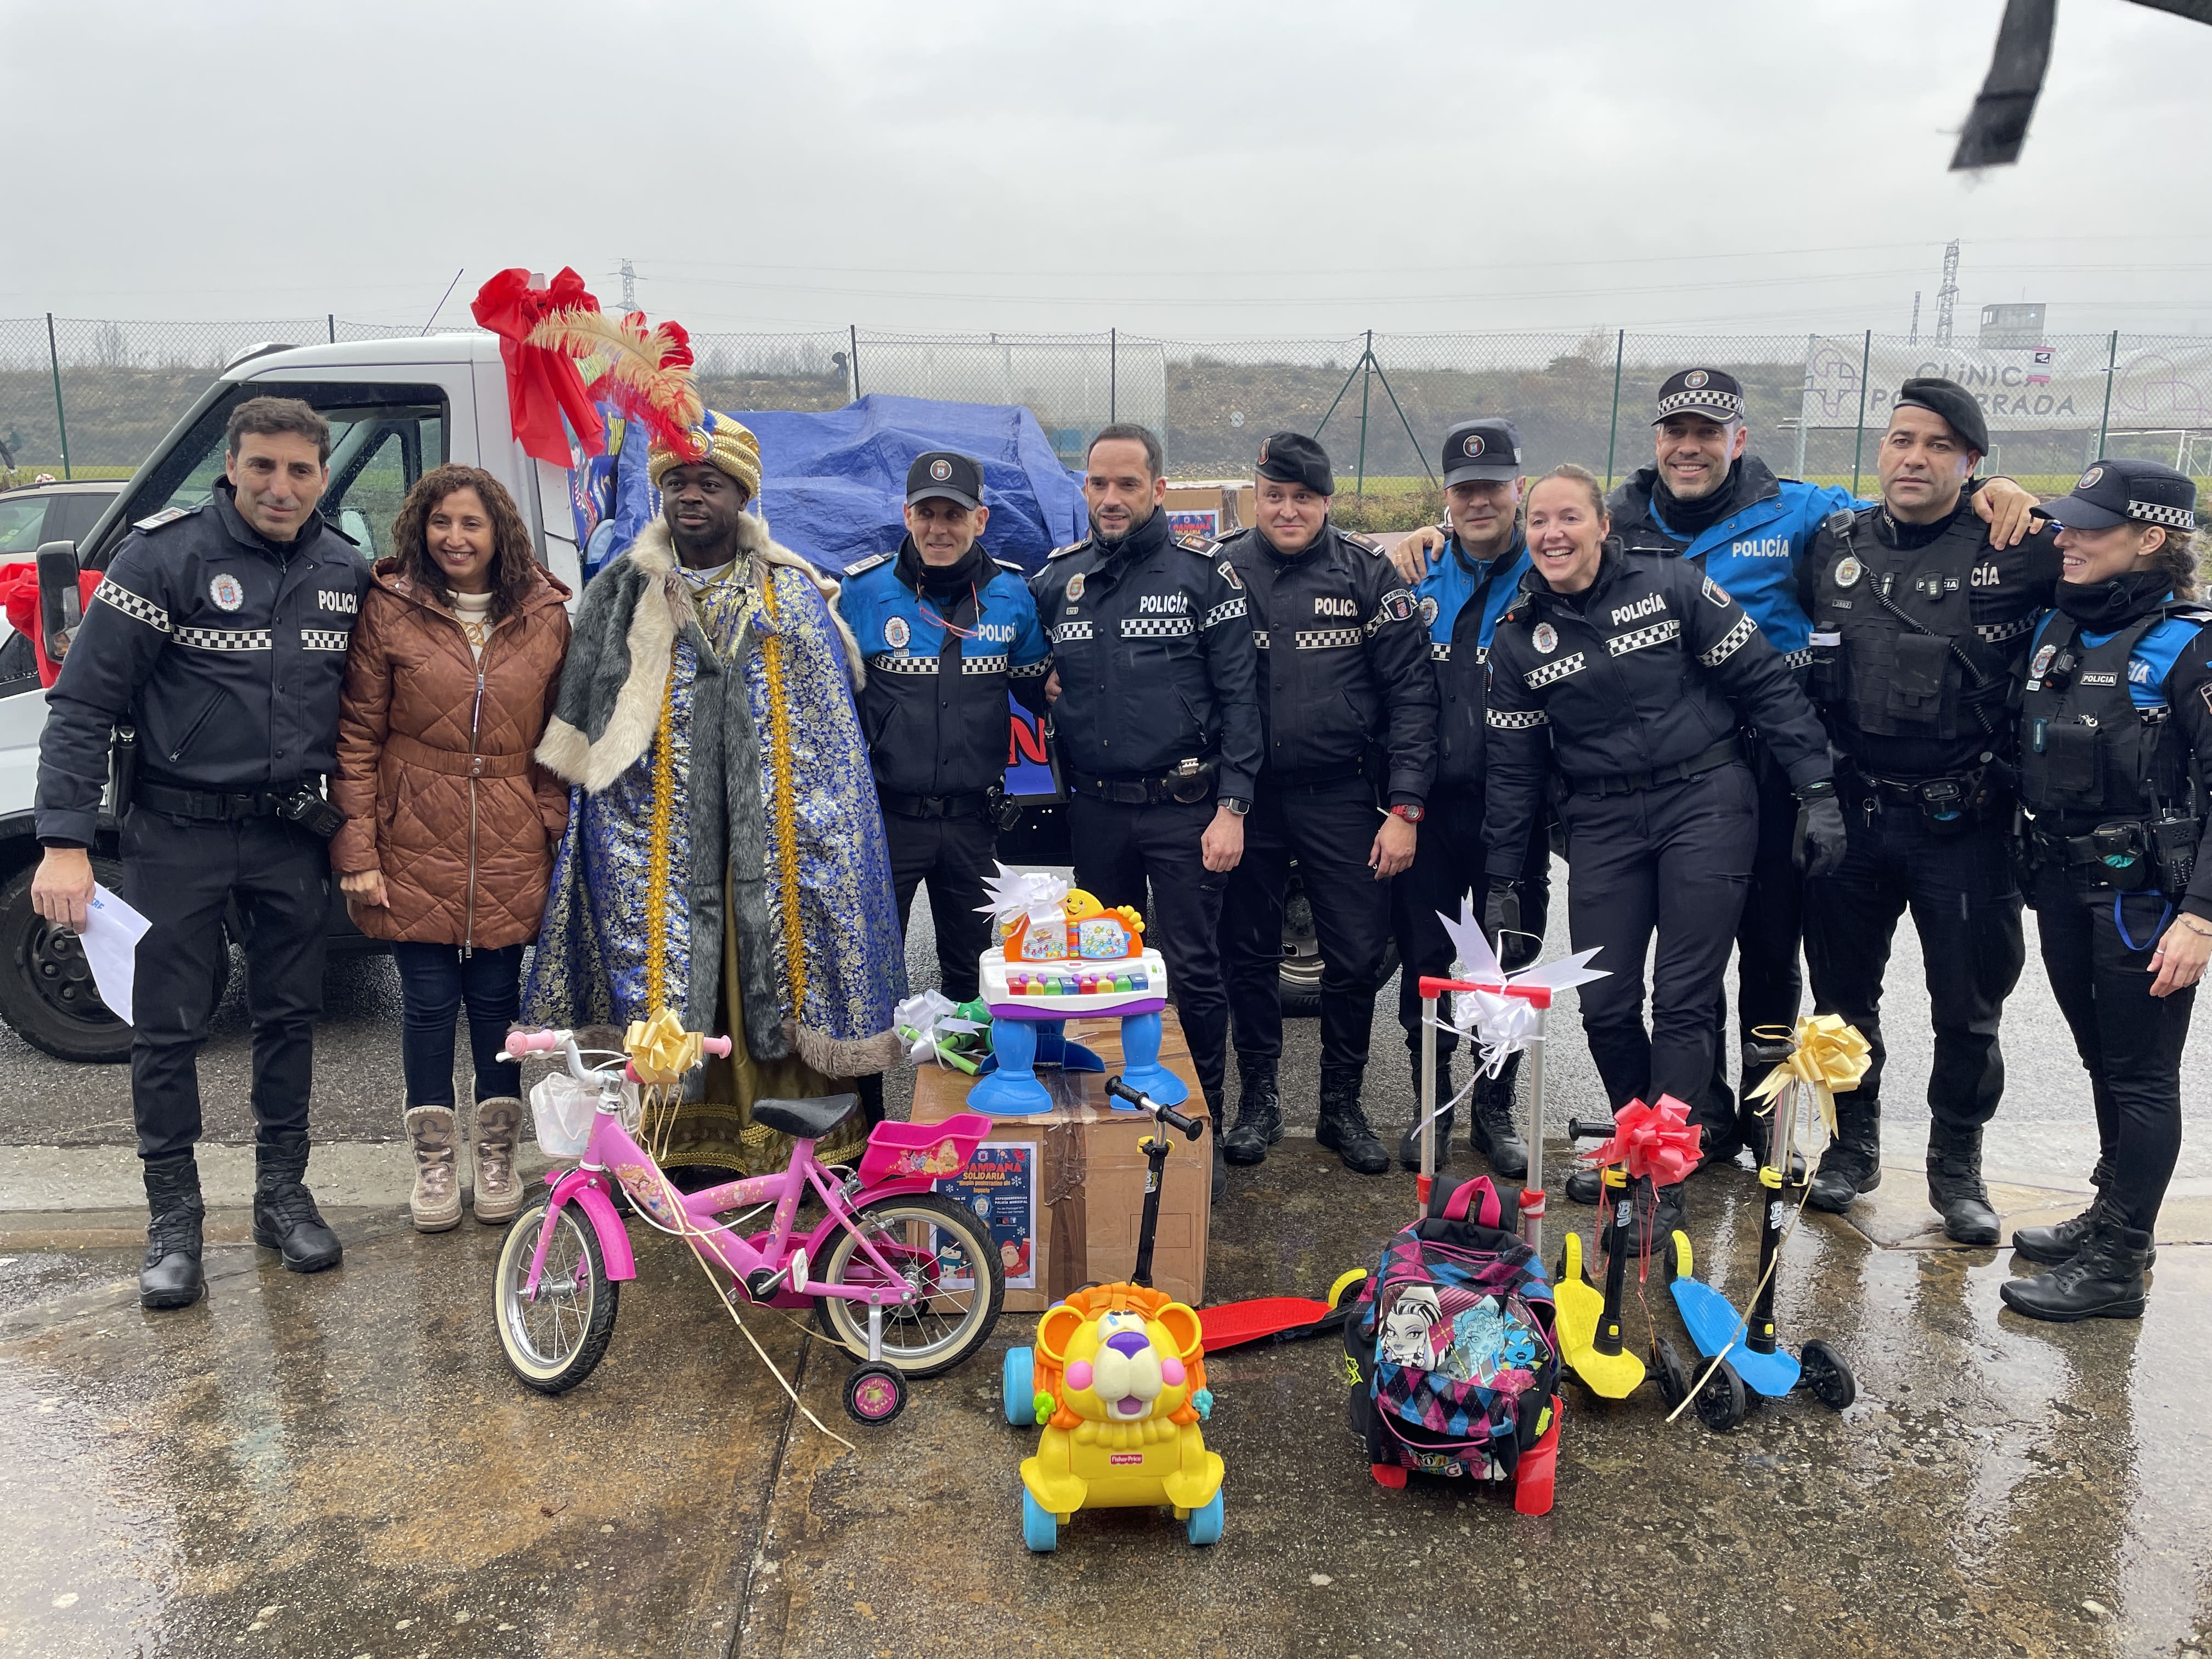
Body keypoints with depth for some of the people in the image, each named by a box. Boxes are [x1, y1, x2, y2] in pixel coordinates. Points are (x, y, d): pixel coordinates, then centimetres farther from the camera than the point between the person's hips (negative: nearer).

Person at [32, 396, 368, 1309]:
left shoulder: (347, 573, 2)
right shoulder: (165, 555, -11)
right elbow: (82, 703, -12)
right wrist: (65, 841, -18)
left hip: (292, 834, 4)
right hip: (179, 832, -3)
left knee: (289, 1016, 12)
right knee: (168, 1027, 5)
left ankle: (283, 1193, 27)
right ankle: (174, 1218, 19)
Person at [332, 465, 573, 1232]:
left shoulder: (546, 619, 4)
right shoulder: (388, 611, -1)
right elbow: (356, 739, -2)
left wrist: (555, 825, 2)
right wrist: (356, 851, -6)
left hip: (512, 852, 1)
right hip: (415, 847, -1)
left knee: (498, 999, 9)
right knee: (428, 1002, 6)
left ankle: (498, 1153, 26)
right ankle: (434, 1159, 24)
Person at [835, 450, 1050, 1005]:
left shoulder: (1011, 594, 0)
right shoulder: (863, 590, -6)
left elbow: (1039, 687, 13)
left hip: (972, 818, 2)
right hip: (884, 815, -2)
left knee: (970, 976, 16)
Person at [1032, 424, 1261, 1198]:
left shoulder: (1204, 572, -5)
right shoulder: (1057, 576, 8)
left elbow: (1238, 695, -7)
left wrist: (1232, 807, -13)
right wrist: (1043, 681, 4)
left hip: (1183, 807, -4)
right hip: (1094, 809, 4)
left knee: (1192, 971, -1)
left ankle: (1201, 1126, 14)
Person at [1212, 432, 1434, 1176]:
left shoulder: (1367, 573, -1)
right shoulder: (1221, 571, 2)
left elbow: (1410, 693, -2)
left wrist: (1405, 808, -8)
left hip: (1341, 795, -1)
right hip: (1246, 798, 1)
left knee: (1359, 955, 3)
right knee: (1249, 953, 9)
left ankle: (1342, 1106, 20)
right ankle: (1257, 1100, 25)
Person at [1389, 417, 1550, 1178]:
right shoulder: (1419, 577, 7)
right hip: (1430, 805, 2)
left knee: (1511, 964, 7)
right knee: (1424, 961, 8)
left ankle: (1495, 1108, 24)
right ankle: (1433, 1104, 24)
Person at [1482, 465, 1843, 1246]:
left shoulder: (1673, 587, -5)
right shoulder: (1518, 635, 5)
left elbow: (1768, 684, -3)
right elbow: (1513, 765, 9)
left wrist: (1817, 791, -8)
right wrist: (1502, 880, 9)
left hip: (1706, 801, -3)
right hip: (1602, 822, 3)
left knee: (1682, 1000, -4)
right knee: (1604, 1006, 1)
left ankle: (1661, 1181, 6)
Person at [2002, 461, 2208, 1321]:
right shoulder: (2054, 630, 8)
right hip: (2063, 884, 7)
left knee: (2140, 1075, 2)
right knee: (2102, 1061, 18)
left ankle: (2117, 1265, 11)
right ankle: (2109, 1218, 33)